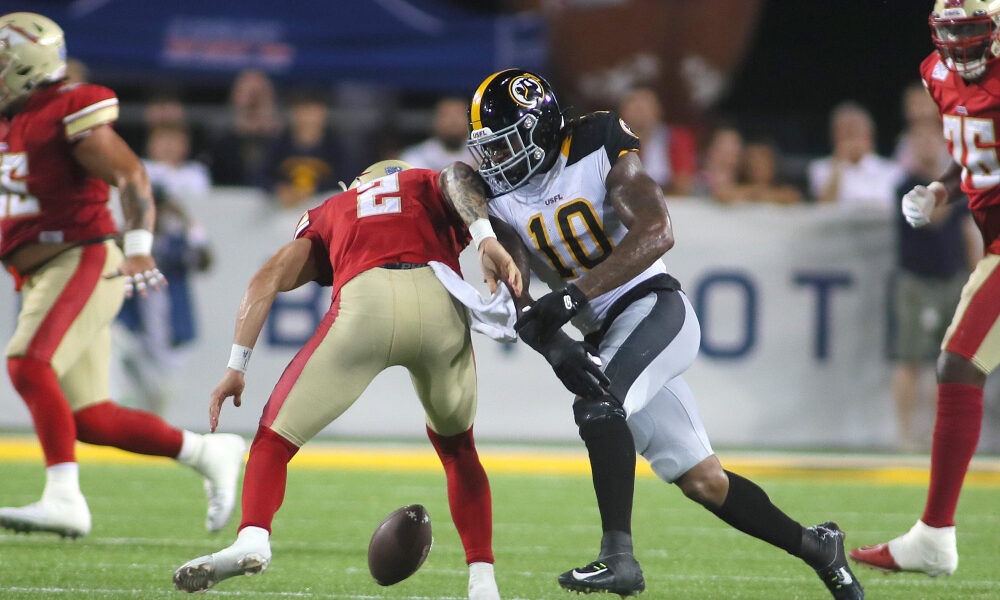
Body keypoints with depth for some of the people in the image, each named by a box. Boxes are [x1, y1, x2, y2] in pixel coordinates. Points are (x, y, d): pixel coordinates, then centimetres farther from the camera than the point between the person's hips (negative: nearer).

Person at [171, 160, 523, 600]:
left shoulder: (330, 214, 37)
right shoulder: (431, 186, 37)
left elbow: (268, 278, 23)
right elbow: (460, 175, 11)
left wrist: (236, 368, 20)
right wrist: (488, 240, -3)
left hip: (365, 301, -1)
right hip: (440, 298, 1)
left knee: (274, 440, 9)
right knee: (455, 444, 27)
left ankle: (253, 537, -18)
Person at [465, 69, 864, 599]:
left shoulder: (599, 153, -12)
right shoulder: (502, 200, 3)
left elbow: (656, 233, -25)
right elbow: (513, 293, -4)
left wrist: (575, 294, -31)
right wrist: (548, 339, -26)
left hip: (654, 308, -6)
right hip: (604, 335, 6)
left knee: (598, 403, -31)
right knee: (701, 481, 7)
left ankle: (618, 556, -34)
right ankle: (815, 547, 23)